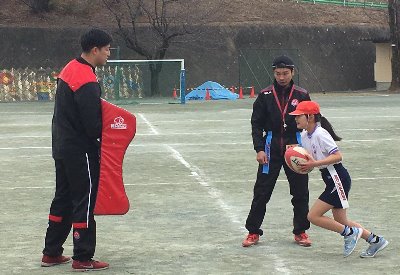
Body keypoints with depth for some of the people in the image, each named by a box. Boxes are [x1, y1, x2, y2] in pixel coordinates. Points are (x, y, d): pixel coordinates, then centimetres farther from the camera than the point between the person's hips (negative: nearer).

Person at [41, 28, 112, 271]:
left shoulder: (70, 69, 8)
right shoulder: (87, 80, -22)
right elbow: (93, 124, -22)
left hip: (63, 147, 10)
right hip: (81, 151, -10)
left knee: (63, 199, 17)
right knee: (85, 202, -1)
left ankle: (52, 253, 23)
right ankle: (83, 258, 4)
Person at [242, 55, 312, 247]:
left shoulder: (302, 95, 3)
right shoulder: (265, 96, 2)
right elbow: (256, 124, 3)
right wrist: (259, 149, -8)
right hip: (271, 150, 0)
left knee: (300, 193, 4)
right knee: (262, 192, 0)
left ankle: (300, 231, 18)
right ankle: (253, 232, 9)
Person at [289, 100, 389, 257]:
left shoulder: (320, 134, -17)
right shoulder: (304, 136, 10)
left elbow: (337, 156, -23)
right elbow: (310, 160, 16)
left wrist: (315, 163, -27)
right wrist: (304, 164, -5)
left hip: (338, 178, -10)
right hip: (331, 180, 10)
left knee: (313, 216, -9)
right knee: (340, 221, 12)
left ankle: (350, 233, 1)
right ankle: (375, 240, 20)